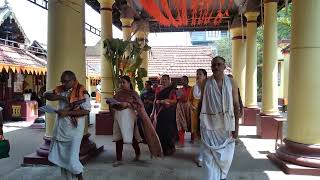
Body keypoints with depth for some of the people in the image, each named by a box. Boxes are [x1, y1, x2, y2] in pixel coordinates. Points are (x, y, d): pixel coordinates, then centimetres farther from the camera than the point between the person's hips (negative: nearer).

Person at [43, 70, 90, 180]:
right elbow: (45, 95, 5)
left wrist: (68, 112, -21)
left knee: (72, 160, -6)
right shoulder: (60, 90, 7)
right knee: (62, 158, 13)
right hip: (60, 129, 6)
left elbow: (86, 110, -18)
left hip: (74, 130, -6)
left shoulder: (82, 92, -12)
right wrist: (60, 97, -11)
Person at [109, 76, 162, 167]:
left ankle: (137, 152, 28)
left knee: (130, 136, 0)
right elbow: (113, 104, 19)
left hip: (127, 115, -5)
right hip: (117, 116, 5)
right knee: (118, 138, 3)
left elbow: (139, 105, -10)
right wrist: (110, 102, -2)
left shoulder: (133, 93, -2)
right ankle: (119, 159, 10)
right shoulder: (118, 93, 13)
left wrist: (127, 104, -20)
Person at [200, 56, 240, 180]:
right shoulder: (205, 83, -2)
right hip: (209, 125, -1)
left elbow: (236, 105, -2)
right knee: (210, 155, 1)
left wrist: (236, 127, -5)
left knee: (226, 155, 13)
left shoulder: (231, 83, -2)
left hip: (227, 125, 1)